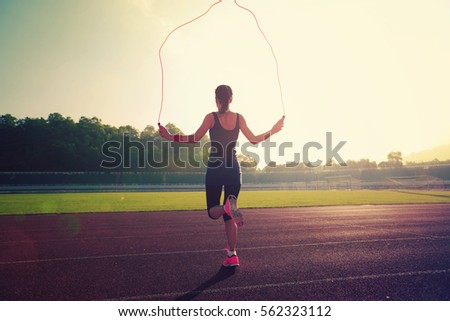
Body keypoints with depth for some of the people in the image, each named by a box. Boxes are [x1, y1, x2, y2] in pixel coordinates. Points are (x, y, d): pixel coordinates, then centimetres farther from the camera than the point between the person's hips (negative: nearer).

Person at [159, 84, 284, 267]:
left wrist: (170, 137, -2)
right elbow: (254, 140, 7)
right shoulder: (239, 118, 3)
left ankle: (228, 207, -28)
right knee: (228, 217, 12)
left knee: (213, 212, 9)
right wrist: (273, 130, 21)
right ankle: (232, 256, 11)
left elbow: (195, 138, -10)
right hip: (233, 170, 3)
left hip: (215, 170, -3)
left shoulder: (211, 117, -5)